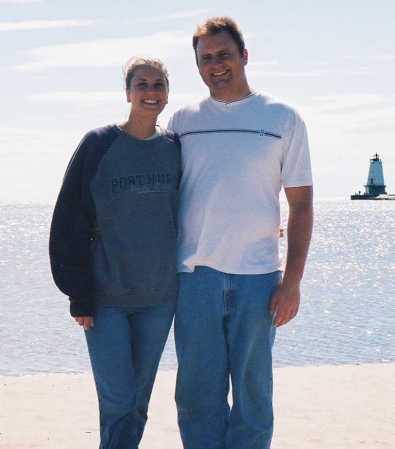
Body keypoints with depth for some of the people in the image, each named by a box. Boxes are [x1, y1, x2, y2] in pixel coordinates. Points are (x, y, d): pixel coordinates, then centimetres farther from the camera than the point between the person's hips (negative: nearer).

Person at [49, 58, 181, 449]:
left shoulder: (175, 148, 4)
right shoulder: (99, 145, -5)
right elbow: (70, 222, -5)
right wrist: (79, 294, -9)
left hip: (159, 298, 3)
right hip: (106, 298, -3)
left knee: (139, 399, 10)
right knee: (117, 401, -6)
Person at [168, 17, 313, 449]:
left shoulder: (283, 119, 4)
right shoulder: (183, 120, 8)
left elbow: (301, 205, 3)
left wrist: (292, 281, -5)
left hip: (258, 276, -1)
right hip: (194, 273, 2)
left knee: (252, 389, 5)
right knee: (198, 391, 6)